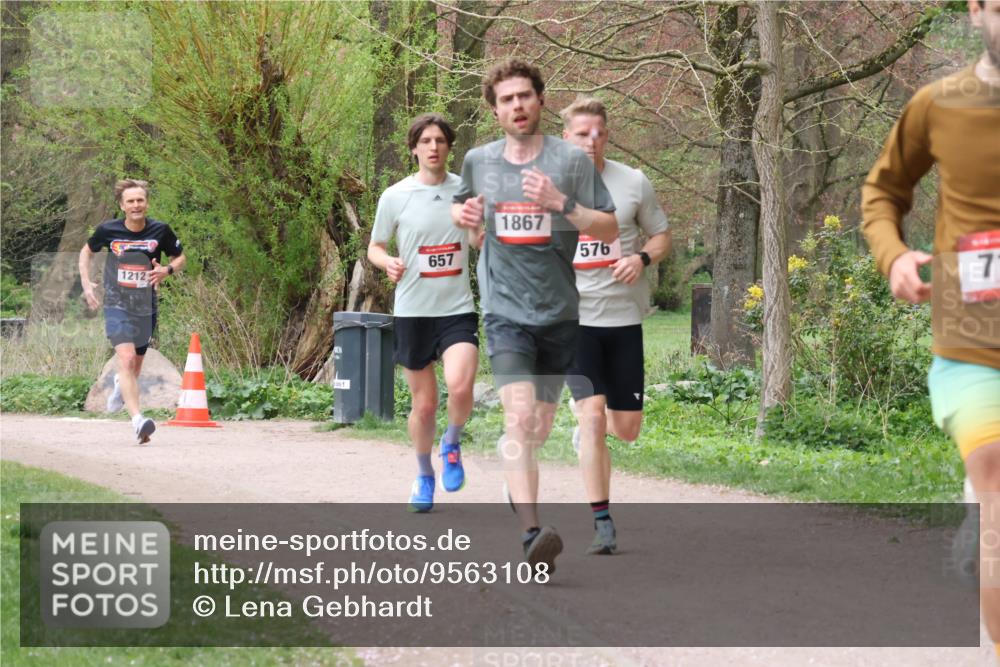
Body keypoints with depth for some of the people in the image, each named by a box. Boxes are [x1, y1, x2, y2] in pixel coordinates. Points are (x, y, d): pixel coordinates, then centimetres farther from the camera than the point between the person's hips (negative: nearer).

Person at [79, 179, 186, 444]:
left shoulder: (160, 231, -5)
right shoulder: (108, 230, -6)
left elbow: (180, 258, 10)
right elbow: (86, 251, 14)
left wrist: (167, 270, -12)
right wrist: (85, 283, 2)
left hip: (146, 308, 3)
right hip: (116, 306, -2)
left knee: (136, 365, 18)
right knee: (126, 359, -22)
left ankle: (121, 385, 56)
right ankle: (138, 421, -31)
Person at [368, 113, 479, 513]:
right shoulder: (395, 197, -1)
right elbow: (374, 247, 9)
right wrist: (387, 262, -13)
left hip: (458, 309, 0)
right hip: (413, 311, 0)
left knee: (460, 387, -23)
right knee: (424, 403, 6)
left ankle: (452, 445, 8)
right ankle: (424, 476, 29)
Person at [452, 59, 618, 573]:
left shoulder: (571, 160, -1)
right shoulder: (479, 161, 5)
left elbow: (609, 229, -3)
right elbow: (462, 206, 26)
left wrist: (561, 203, -18)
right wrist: (464, 215, 1)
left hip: (558, 313, 1)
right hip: (505, 312, -1)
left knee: (540, 426, 13)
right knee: (520, 416, -21)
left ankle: (518, 484, 45)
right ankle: (532, 535, -31)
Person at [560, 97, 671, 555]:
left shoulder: (633, 183, 1)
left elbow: (661, 237, 10)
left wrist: (642, 259, -11)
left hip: (624, 316, 2)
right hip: (574, 316, -2)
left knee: (627, 427, 5)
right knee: (592, 413, -15)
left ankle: (589, 429, 43)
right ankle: (602, 522, -9)